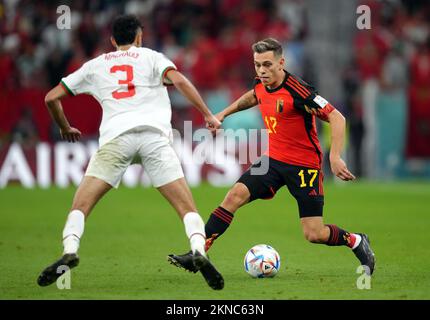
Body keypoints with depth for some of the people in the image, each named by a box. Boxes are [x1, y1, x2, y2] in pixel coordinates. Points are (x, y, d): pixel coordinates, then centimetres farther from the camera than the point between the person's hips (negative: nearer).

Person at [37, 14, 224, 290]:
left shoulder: (95, 65, 25)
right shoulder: (151, 57, 20)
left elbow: (52, 97, 26)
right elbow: (178, 80, -1)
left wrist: (65, 129, 42)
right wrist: (208, 115, 0)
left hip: (116, 136, 0)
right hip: (154, 133, 0)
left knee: (82, 203, 4)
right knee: (186, 206, 0)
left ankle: (69, 251, -19)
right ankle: (199, 251, -24)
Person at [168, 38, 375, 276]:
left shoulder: (297, 91, -23)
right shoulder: (261, 84, 0)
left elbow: (336, 118, -24)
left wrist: (335, 157, -33)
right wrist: (223, 114, 28)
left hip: (304, 165, -6)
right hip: (273, 159, 6)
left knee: (313, 235, -8)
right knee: (235, 195, -14)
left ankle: (356, 242, 22)